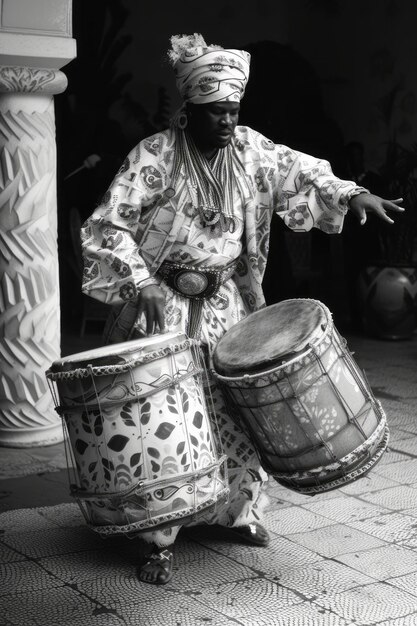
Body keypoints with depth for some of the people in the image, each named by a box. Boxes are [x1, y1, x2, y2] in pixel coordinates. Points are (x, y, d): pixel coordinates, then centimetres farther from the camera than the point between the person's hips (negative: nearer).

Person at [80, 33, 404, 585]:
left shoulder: (248, 148, 0)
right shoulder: (154, 158, -16)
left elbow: (297, 171, 12)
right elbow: (107, 227, -18)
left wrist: (349, 194, -3)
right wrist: (143, 283, -29)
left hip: (225, 305, 6)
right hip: (162, 307, -5)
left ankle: (239, 510, 32)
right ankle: (160, 540, 6)